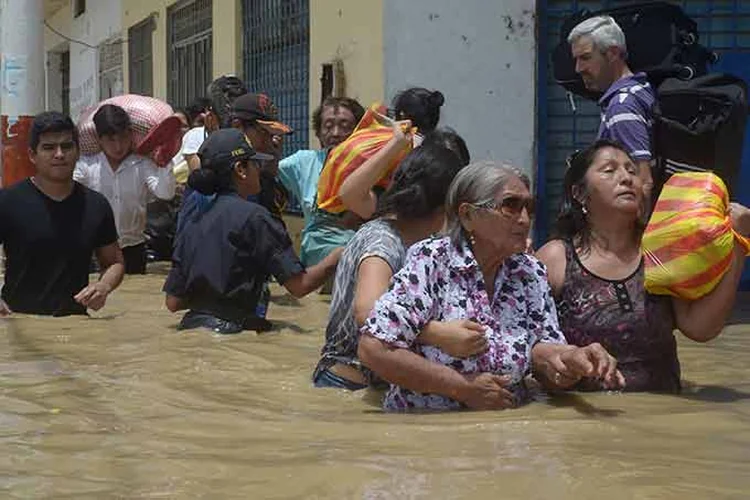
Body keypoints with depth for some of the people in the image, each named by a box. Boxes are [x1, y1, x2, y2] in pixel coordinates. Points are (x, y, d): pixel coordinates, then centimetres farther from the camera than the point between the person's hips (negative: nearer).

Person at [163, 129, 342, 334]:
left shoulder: (194, 222, 12)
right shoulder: (253, 216, -7)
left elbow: (173, 302, 10)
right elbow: (299, 286, -10)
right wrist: (339, 255, 4)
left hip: (192, 325, 8)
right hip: (231, 332, -7)